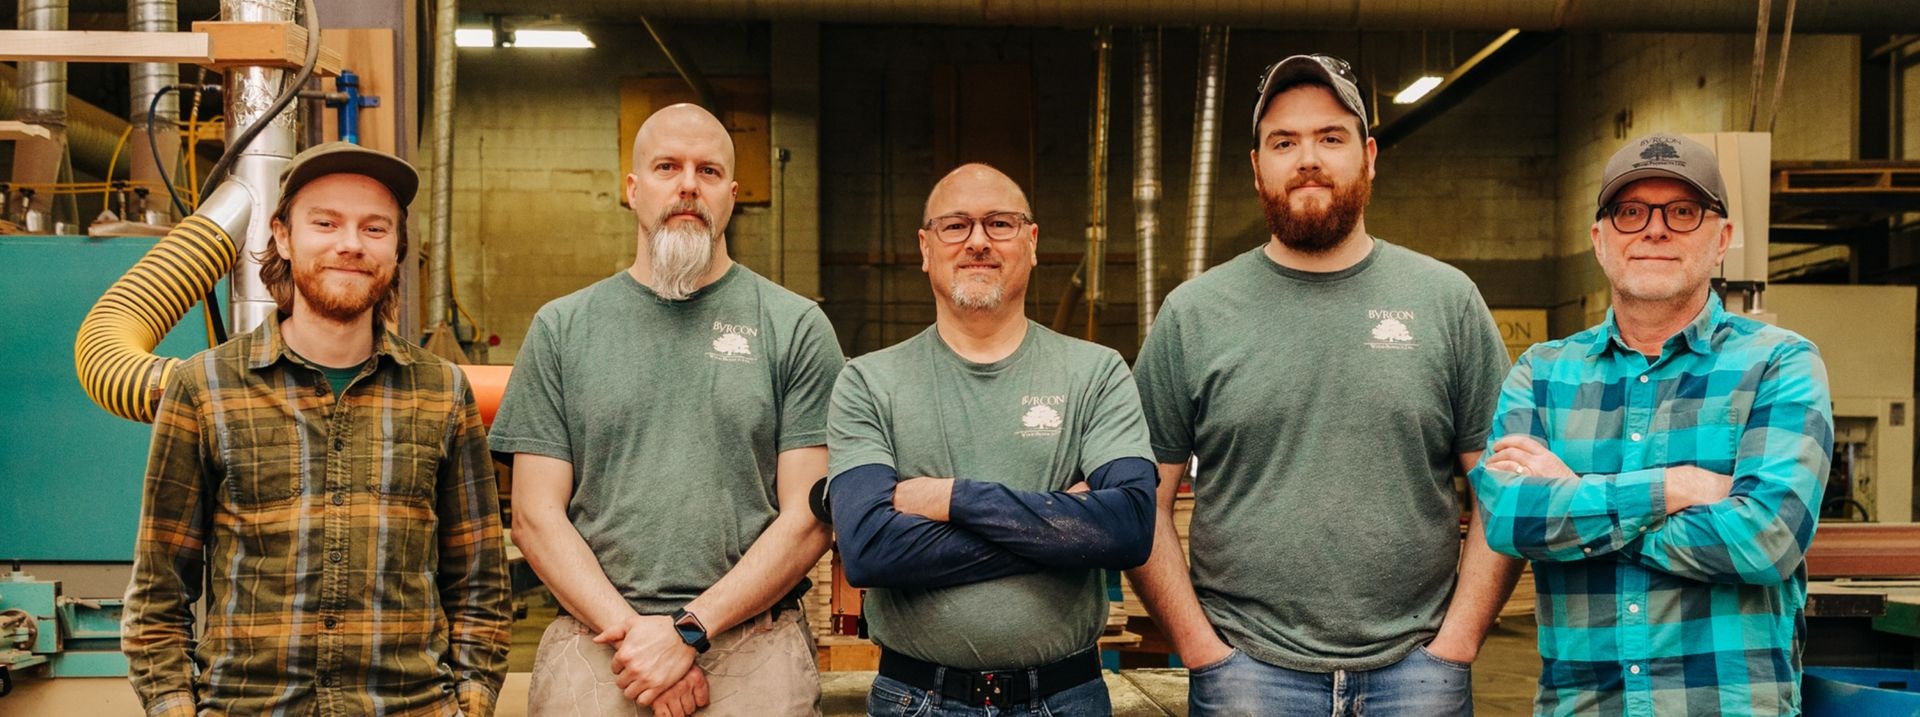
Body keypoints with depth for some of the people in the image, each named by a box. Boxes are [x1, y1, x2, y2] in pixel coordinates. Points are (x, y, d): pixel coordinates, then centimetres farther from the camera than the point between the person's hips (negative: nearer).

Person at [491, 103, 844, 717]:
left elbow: (808, 518, 0)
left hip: (753, 635, 0)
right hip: (595, 630, 1)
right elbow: (536, 516, 6)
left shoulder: (797, 327, 5)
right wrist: (633, 631, -7)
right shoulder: (561, 328, 10)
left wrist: (690, 630, -9)